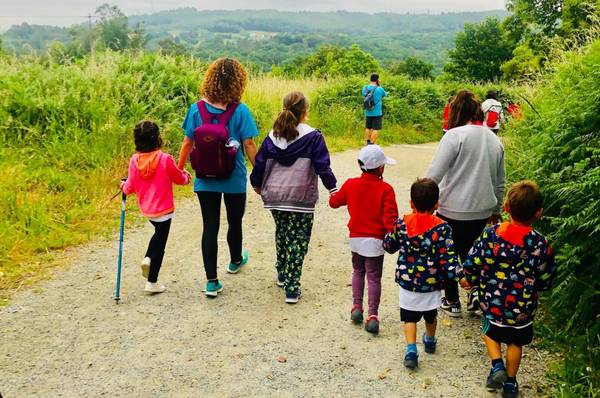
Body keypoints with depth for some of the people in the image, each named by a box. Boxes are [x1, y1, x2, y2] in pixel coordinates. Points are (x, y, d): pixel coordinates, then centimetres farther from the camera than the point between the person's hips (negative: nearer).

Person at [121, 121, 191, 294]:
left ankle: (147, 258, 13)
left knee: (159, 233, 31)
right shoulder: (165, 159, -19)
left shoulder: (134, 160, -6)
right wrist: (187, 176, 19)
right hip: (163, 210, -5)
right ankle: (152, 283, 13)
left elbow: (130, 187, 1)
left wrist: (123, 186, 24)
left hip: (146, 209, 5)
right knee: (159, 245, 6)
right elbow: (179, 178, -4)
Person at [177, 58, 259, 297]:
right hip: (234, 179, -1)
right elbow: (249, 146, -11)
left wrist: (179, 170, 11)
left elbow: (187, 143, -1)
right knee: (235, 222, 21)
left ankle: (211, 281, 5)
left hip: (205, 179, 1)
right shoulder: (240, 111, -12)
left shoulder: (197, 109, -5)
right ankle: (235, 261, 45)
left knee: (210, 227, 6)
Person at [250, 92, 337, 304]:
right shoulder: (312, 137, -9)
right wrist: (333, 187, 0)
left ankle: (282, 275, 36)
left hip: (274, 197, 5)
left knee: (282, 233, 24)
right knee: (298, 240, 3)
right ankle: (292, 288, 1)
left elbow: (260, 163, 8)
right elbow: (322, 166, -11)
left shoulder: (273, 136, 4)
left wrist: (257, 184, 24)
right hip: (301, 199, -4)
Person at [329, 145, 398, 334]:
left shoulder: (350, 185, -2)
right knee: (374, 277, 4)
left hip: (356, 238, 4)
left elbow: (334, 202, 12)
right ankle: (372, 316, 0)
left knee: (358, 271, 23)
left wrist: (334, 195, 33)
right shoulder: (385, 189, -13)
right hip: (375, 240, -3)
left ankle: (357, 306, 18)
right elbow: (390, 218, -19)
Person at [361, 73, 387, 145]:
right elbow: (385, 94, 6)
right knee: (375, 129, -1)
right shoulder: (379, 89, -13)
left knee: (368, 128, 18)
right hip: (377, 113, -5)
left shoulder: (365, 88, -1)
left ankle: (368, 143, 24)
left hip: (368, 113, 5)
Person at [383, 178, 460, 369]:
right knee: (430, 316, 25)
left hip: (407, 281, 0)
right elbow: (447, 257, -18)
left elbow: (388, 246, 5)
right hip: (432, 282, 1)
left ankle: (411, 350, -3)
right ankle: (430, 341, 48)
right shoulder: (442, 228, -16)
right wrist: (456, 273, -9)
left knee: (409, 318, 12)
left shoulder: (401, 224, -9)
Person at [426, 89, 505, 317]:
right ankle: (476, 294, 15)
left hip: (453, 210, -6)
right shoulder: (494, 139, 7)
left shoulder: (455, 135, -15)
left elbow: (434, 174, -19)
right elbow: (499, 182, 15)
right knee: (467, 250, 25)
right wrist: (496, 210, 27)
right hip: (482, 210, 6)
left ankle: (452, 302, 24)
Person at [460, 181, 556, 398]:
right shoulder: (541, 244, -17)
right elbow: (544, 281, -6)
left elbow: (473, 264, -9)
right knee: (516, 342, 23)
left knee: (491, 333, 27)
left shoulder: (491, 234, -17)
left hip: (492, 301, 0)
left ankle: (497, 365, 8)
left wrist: (468, 280, 11)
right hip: (522, 308, 0)